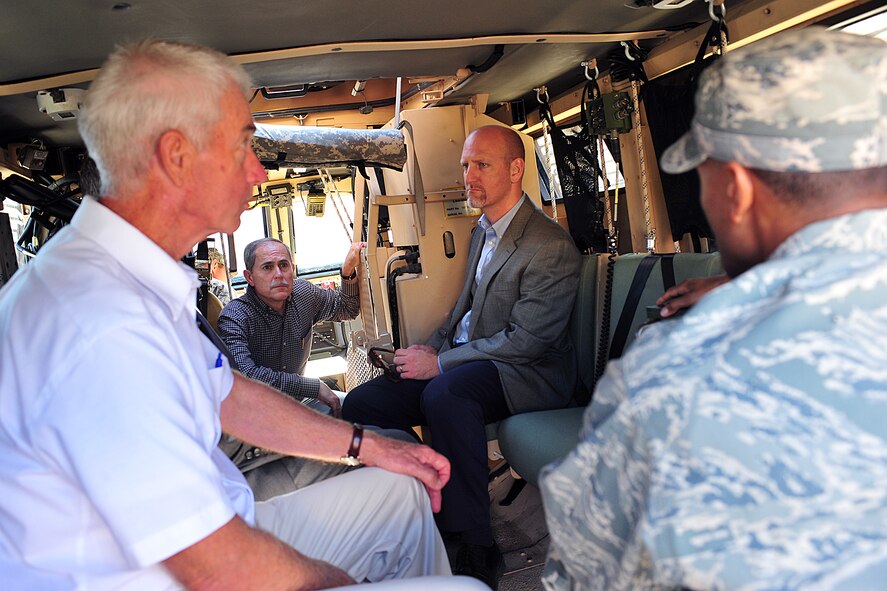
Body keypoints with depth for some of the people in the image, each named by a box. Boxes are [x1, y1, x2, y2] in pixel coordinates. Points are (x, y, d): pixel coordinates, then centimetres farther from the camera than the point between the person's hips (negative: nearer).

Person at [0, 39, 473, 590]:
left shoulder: (141, 278, 4)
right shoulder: (107, 326, -31)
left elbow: (230, 395, 13)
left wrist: (369, 446, 13)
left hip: (210, 529, 10)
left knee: (400, 490, 18)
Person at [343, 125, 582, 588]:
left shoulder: (551, 246, -14)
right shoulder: (482, 231, 14)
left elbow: (524, 340, -19)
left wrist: (440, 363, -17)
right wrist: (432, 348, 6)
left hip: (529, 373, -8)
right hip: (465, 360, 9)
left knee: (445, 392, -39)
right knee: (361, 403, -7)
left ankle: (476, 549, -24)